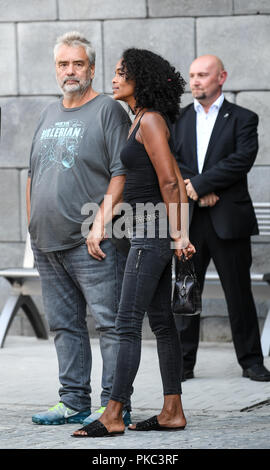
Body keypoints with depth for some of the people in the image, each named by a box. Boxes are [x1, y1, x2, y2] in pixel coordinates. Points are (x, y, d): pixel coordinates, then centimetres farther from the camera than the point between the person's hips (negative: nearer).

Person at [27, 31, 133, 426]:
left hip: (92, 244, -7)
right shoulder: (49, 114, 18)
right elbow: (34, 175, 24)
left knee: (109, 323, -6)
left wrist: (100, 223, -17)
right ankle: (74, 403, 17)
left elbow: (121, 174, -10)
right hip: (47, 244, 8)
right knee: (64, 325, 10)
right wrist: (33, 225, 16)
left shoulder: (108, 111, -3)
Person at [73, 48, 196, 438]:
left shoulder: (151, 121, -13)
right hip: (148, 231, 10)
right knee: (161, 320, 9)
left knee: (128, 322, -10)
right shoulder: (141, 120, 16)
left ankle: (113, 415, -9)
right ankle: (173, 411, 12)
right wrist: (182, 231, 15)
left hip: (152, 232, -10)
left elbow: (169, 181, -16)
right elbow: (175, 180, 17)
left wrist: (176, 232, -13)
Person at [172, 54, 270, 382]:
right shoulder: (178, 120, 13)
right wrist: (198, 193, -12)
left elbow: (242, 159, -10)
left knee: (239, 293, 2)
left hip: (229, 219, -2)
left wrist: (199, 184, -13)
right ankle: (184, 362, 8)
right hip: (188, 220, 2)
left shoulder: (242, 119, 4)